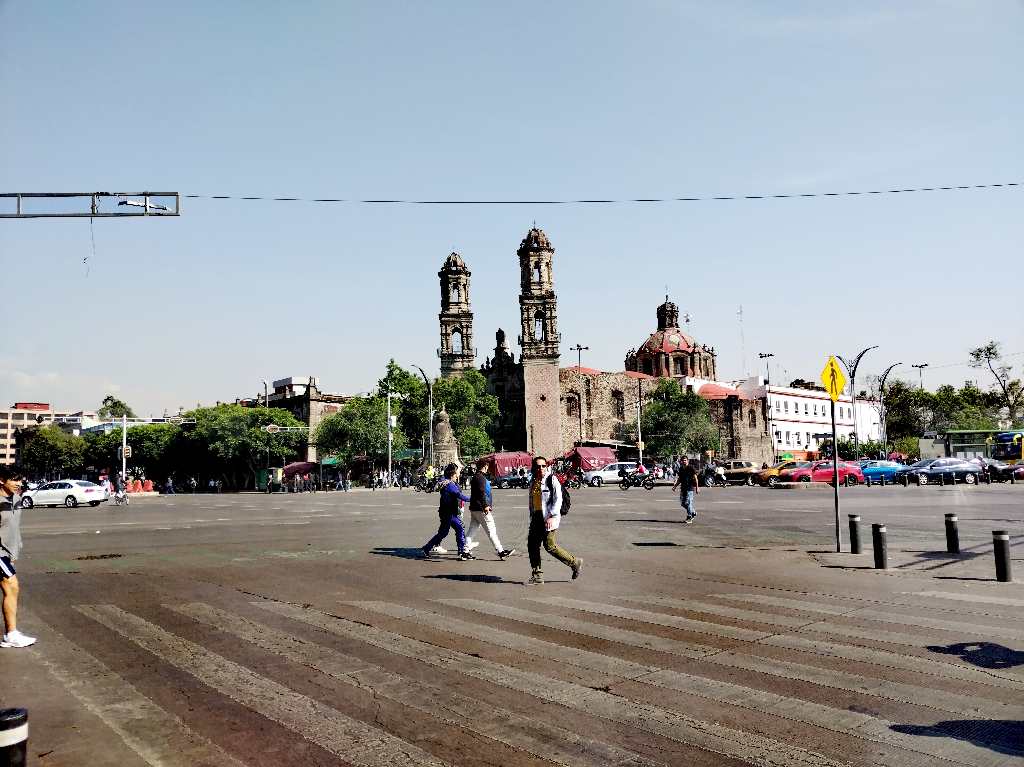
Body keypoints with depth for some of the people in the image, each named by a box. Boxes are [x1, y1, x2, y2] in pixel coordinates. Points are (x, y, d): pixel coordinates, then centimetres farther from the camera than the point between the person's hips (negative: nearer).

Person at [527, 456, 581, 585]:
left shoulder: (552, 479, -8)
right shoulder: (533, 481, 13)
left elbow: (558, 499, -13)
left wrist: (552, 516, -20)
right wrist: (532, 516, 21)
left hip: (548, 518, -7)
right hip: (536, 517, 7)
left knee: (550, 546, -10)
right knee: (532, 545, 4)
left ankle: (574, 562, 9)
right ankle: (537, 575, 14)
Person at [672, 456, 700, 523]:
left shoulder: (691, 468, -7)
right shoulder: (681, 469, 13)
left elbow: (695, 478, -7)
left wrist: (697, 487, -11)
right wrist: (675, 486, 15)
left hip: (690, 488, -7)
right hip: (683, 488, 7)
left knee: (688, 502, -9)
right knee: (682, 503, 9)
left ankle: (689, 517, 0)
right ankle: (693, 512, 27)